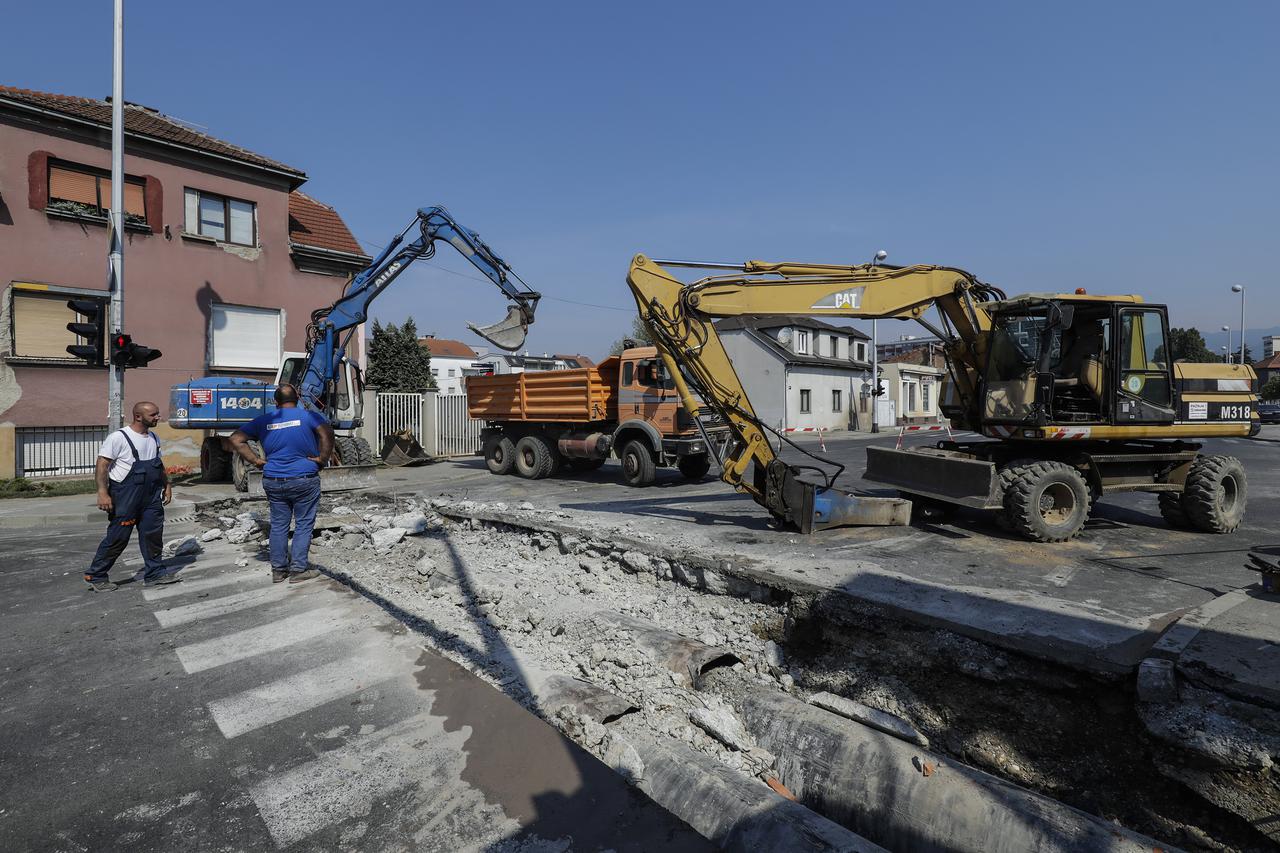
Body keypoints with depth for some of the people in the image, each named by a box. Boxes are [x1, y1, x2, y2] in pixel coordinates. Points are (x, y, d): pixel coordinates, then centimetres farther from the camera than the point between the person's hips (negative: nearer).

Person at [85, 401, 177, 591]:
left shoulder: (153, 438, 11)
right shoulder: (118, 438, -13)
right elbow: (102, 465, -15)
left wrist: (166, 485, 18)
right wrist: (102, 492, -22)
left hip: (151, 496, 7)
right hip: (126, 497, -7)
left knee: (153, 533, 7)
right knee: (118, 537, 0)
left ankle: (154, 573, 16)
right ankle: (96, 576, 17)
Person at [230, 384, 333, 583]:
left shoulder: (264, 420, 7)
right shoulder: (307, 416, -5)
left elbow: (236, 439, 7)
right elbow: (327, 432, -23)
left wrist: (256, 461, 6)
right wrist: (322, 458, -14)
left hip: (273, 482, 4)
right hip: (304, 480, -4)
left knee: (278, 525, 13)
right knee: (303, 525, 4)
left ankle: (278, 569, 19)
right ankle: (298, 569, 5)